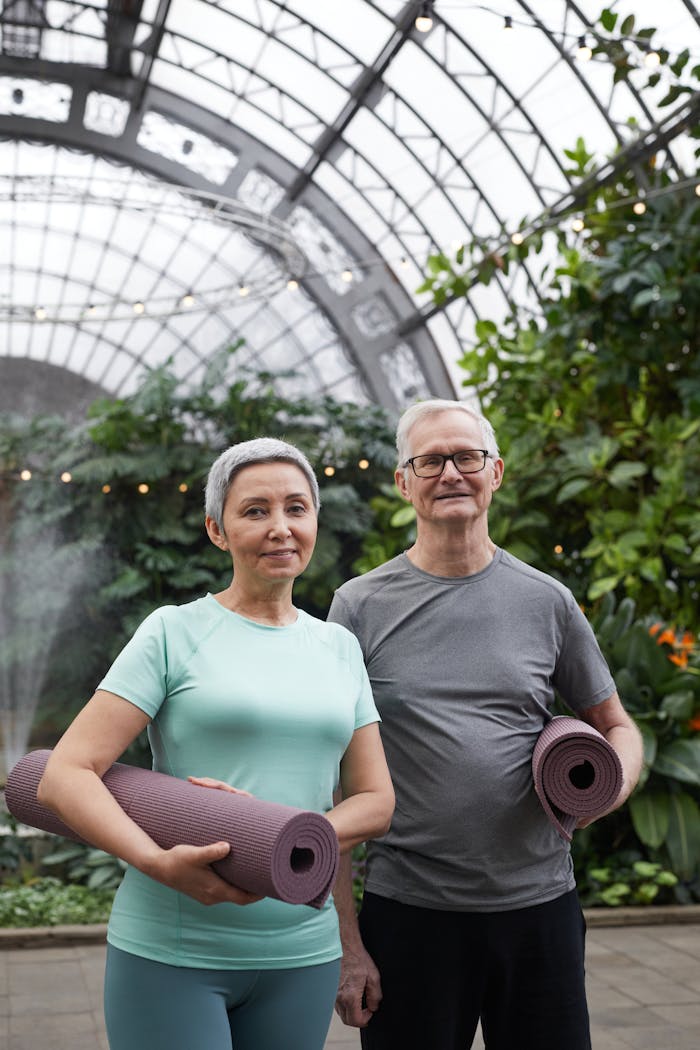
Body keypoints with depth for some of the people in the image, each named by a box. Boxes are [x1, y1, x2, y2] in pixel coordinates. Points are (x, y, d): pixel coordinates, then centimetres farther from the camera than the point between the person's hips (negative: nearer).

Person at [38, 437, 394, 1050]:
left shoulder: (339, 647, 9)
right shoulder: (176, 631, -3)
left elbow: (376, 802, 8)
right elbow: (64, 776, -9)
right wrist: (158, 861, -25)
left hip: (302, 952, 4)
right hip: (171, 952, -4)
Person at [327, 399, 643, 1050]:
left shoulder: (546, 601, 3)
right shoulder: (361, 606, -2)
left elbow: (617, 727, 14)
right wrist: (344, 941, -6)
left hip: (540, 906, 2)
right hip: (408, 913, -2)